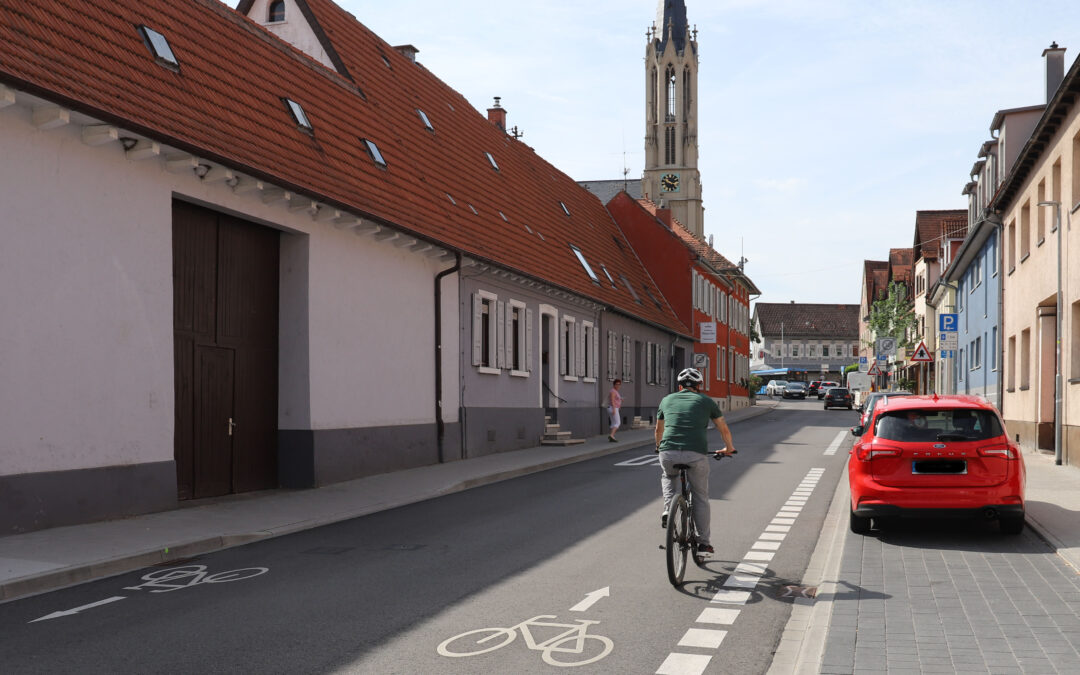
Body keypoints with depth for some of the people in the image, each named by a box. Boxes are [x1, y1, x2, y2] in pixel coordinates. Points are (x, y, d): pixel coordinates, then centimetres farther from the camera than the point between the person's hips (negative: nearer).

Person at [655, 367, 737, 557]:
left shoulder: (667, 400, 20)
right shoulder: (706, 401, 16)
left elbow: (659, 430, 34)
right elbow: (724, 429, 24)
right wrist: (729, 448, 43)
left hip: (668, 453, 2)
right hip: (696, 454, -1)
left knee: (667, 477, 35)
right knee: (700, 497, 16)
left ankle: (668, 510, 13)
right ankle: (703, 543, 18)